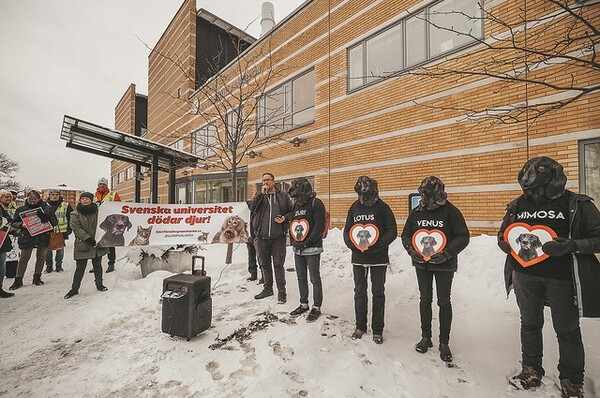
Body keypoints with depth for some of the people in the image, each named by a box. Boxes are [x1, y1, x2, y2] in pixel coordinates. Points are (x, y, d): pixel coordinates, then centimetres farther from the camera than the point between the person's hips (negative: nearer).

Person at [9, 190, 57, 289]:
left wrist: (47, 221, -17)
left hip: (43, 237, 1)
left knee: (41, 257, 10)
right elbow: (14, 223, 6)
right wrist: (21, 225, -15)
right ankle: (18, 280, 15)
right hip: (27, 237, 0)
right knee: (24, 258, 2)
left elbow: (54, 221, 4)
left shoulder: (47, 208, 2)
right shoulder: (21, 209, 4)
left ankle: (37, 277, 24)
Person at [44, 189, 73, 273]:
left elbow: (71, 217, 4)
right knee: (47, 249, 5)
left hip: (61, 231, -1)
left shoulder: (66, 205, 1)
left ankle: (59, 265, 20)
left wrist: (69, 229, -1)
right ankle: (49, 266, 19)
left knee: (60, 249, 8)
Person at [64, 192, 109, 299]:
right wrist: (87, 238, -21)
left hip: (98, 243, 2)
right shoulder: (75, 214, -2)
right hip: (82, 245, -2)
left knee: (97, 265, 13)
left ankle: (99, 284, 28)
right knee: (80, 267, 3)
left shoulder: (98, 211, 4)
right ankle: (74, 289, 20)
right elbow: (76, 228, -11)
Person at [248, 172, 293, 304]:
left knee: (278, 265, 1)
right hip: (261, 236, 3)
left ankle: (282, 292, 16)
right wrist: (262, 193, -12)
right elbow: (251, 207, -7)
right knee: (264, 264, 14)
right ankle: (267, 289, 32)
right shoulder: (259, 195, 10)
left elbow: (291, 211, 9)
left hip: (278, 236, -2)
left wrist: (285, 218, -11)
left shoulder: (283, 195, 6)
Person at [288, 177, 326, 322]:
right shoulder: (296, 205, 13)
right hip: (298, 249, 7)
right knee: (301, 278, 17)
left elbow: (320, 226, -16)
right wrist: (294, 241, 1)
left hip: (312, 249, -7)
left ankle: (316, 307, 20)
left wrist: (307, 242, -18)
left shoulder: (316, 203, -9)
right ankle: (303, 304, 33)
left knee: (314, 279, 4)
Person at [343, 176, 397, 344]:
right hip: (358, 258, 3)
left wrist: (376, 246, -20)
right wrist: (353, 245, -10)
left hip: (378, 259, -3)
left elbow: (392, 231, -10)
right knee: (359, 292, 13)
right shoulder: (354, 207, 3)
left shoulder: (382, 207, -8)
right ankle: (360, 326, 30)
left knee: (378, 293, 9)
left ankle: (377, 330, 25)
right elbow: (347, 230, 7)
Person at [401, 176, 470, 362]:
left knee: (444, 302, 9)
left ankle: (444, 343, 26)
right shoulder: (416, 212, 1)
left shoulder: (451, 211, -10)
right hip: (421, 263, 3)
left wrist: (447, 254, -21)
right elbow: (405, 234, 5)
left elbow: (463, 236, -11)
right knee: (425, 300, 14)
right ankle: (426, 337, 30)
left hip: (444, 265, -3)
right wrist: (411, 250, -11)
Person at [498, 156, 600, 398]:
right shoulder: (519, 205, 1)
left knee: (567, 330, 12)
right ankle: (531, 371, 35)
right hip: (525, 276, 3)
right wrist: (512, 246, -11)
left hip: (562, 278, -2)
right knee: (529, 324, 16)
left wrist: (570, 245, -23)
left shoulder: (577, 205, -7)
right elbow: (502, 236, 9)